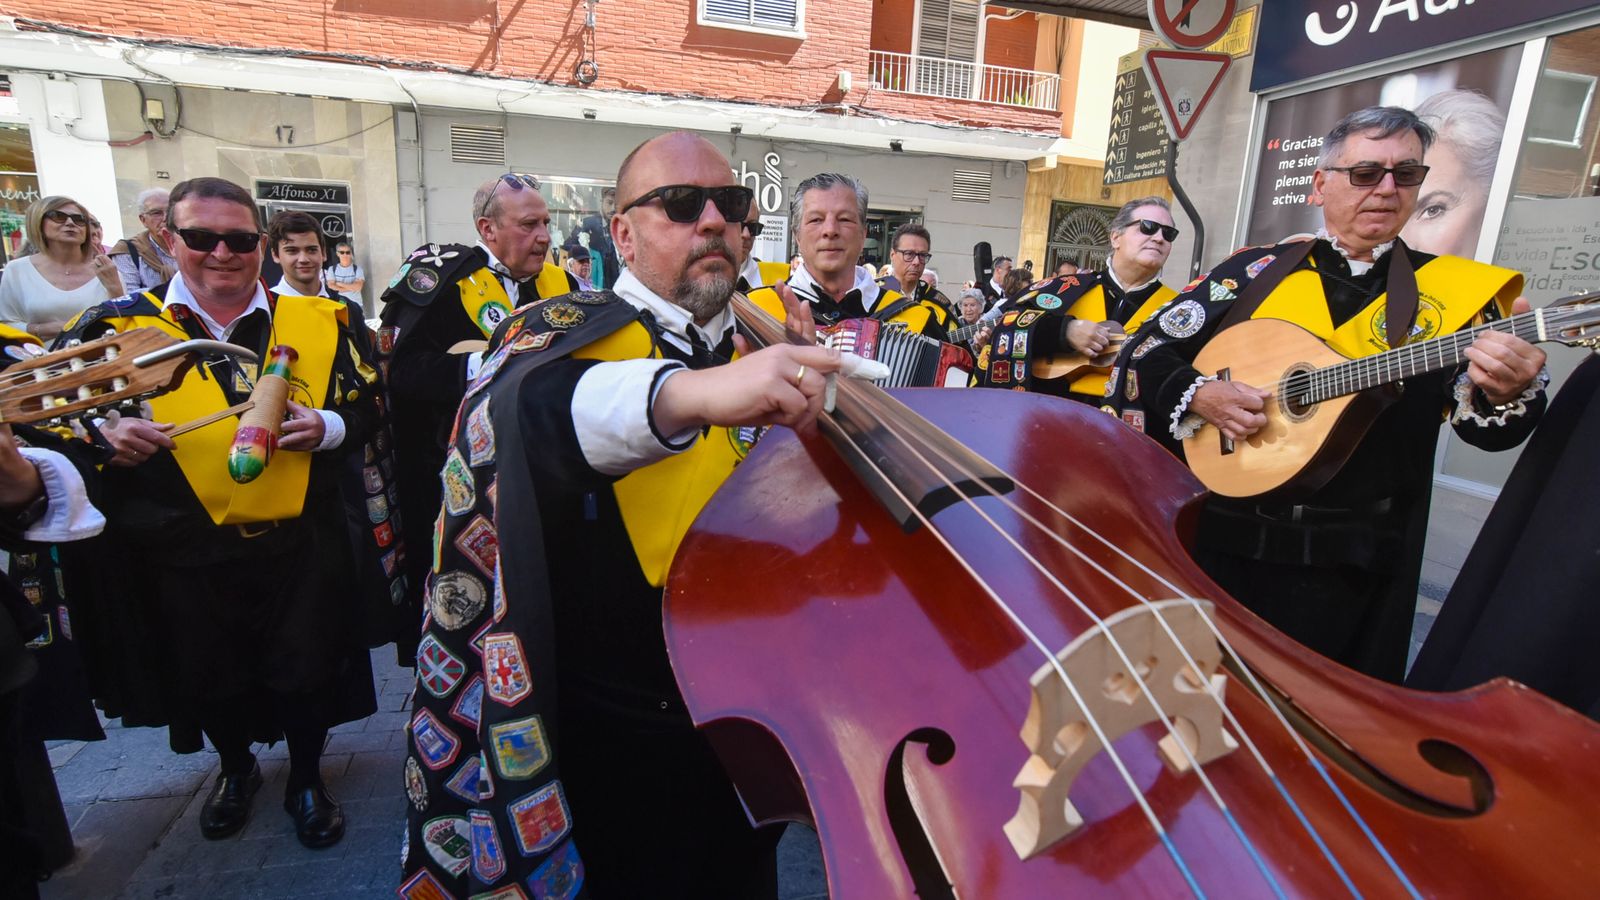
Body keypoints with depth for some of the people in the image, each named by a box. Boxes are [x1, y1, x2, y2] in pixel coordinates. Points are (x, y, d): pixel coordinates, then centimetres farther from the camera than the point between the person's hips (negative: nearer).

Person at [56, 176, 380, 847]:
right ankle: (235, 769, 50)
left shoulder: (318, 323, -1)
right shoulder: (121, 325, -1)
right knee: (209, 683, 20)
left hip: (300, 546, -1)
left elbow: (367, 409, 3)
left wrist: (326, 427, -18)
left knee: (305, 676, 10)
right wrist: (104, 432, -15)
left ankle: (306, 779, 38)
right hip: (183, 554, 1)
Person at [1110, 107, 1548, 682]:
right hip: (1225, 539, 0)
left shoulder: (1448, 289, 5)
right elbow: (1143, 355, 1)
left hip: (1357, 564, 1)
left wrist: (1509, 390, -26)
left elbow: (1483, 423, -4)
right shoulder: (1255, 272, 3)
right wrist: (1199, 395, -16)